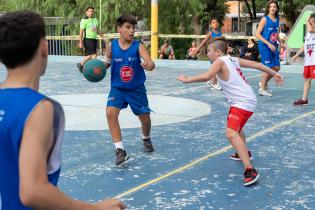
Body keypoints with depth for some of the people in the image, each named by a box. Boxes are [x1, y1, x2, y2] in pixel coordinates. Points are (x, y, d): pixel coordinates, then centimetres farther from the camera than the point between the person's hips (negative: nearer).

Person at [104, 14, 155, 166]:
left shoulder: (138, 46, -16)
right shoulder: (112, 46, -10)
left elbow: (151, 63, -30)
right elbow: (107, 63, 5)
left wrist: (150, 65, -53)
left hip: (137, 89, 0)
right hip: (117, 88, 1)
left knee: (145, 117, 9)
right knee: (111, 112, -22)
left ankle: (146, 139, 45)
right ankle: (120, 150, -16)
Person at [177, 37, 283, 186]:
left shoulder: (220, 61, -9)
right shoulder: (233, 60, 14)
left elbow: (206, 77, -24)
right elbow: (256, 64, 15)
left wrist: (186, 80, -13)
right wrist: (274, 73, 24)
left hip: (242, 103, -10)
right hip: (248, 100, 10)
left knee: (231, 133, -24)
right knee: (235, 128, 34)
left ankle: (250, 171, -32)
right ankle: (244, 153, 57)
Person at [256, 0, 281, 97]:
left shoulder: (277, 19, 9)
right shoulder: (265, 19, -10)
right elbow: (257, 34, -14)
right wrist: (268, 43, -19)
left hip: (273, 46, 7)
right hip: (264, 46, -7)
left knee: (276, 67, 7)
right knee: (268, 67, -3)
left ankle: (263, 83, 26)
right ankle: (262, 89, 13)